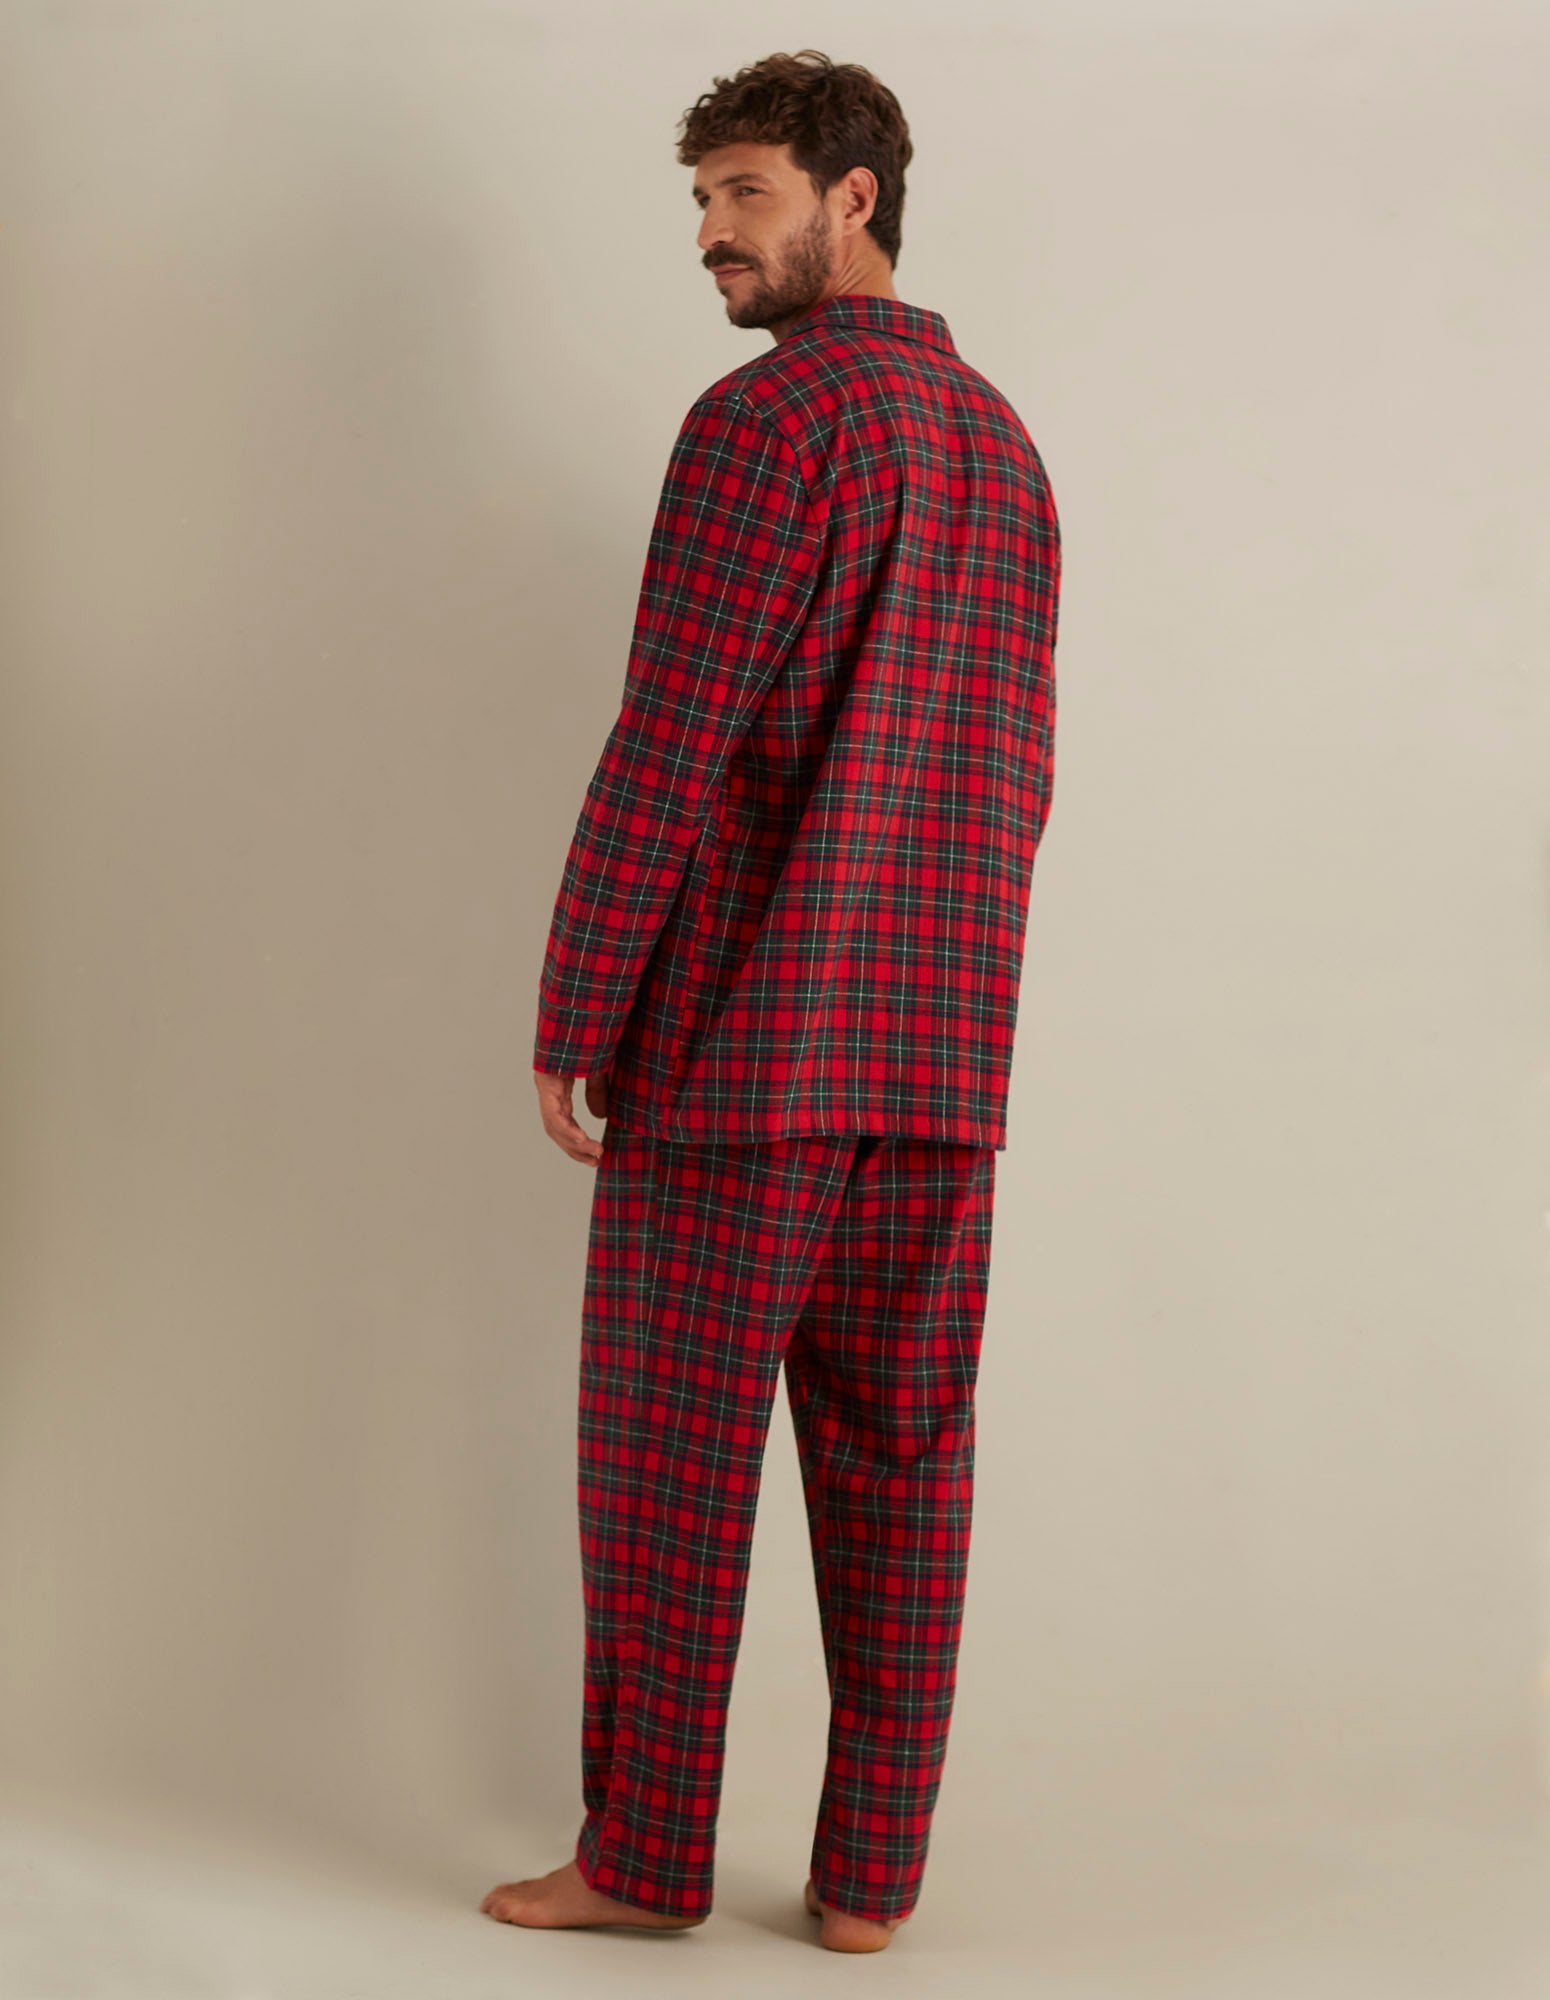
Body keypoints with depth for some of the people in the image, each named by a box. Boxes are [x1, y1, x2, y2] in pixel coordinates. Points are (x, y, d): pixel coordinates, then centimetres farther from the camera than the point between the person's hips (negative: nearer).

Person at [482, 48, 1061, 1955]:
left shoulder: (765, 420, -10)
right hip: (942, 1052, 7)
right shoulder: (1003, 443, 14)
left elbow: (665, 754, -15)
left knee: (668, 1456, 3)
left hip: (740, 1039, -7)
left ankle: (644, 1854, 12)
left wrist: (566, 1023, -8)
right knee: (897, 1466, 8)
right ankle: (867, 1873, 14)